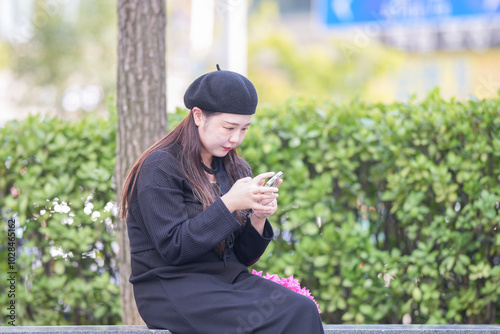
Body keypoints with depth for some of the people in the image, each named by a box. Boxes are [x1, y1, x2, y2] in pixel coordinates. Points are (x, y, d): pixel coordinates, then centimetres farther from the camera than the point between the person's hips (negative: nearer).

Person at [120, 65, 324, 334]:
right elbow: (172, 248, -14)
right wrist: (228, 204, -20)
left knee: (304, 310, -24)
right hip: (173, 289, -7)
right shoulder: (160, 168, -5)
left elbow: (243, 258, 15)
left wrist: (258, 219, -5)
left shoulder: (236, 170, 15)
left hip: (228, 281, 7)